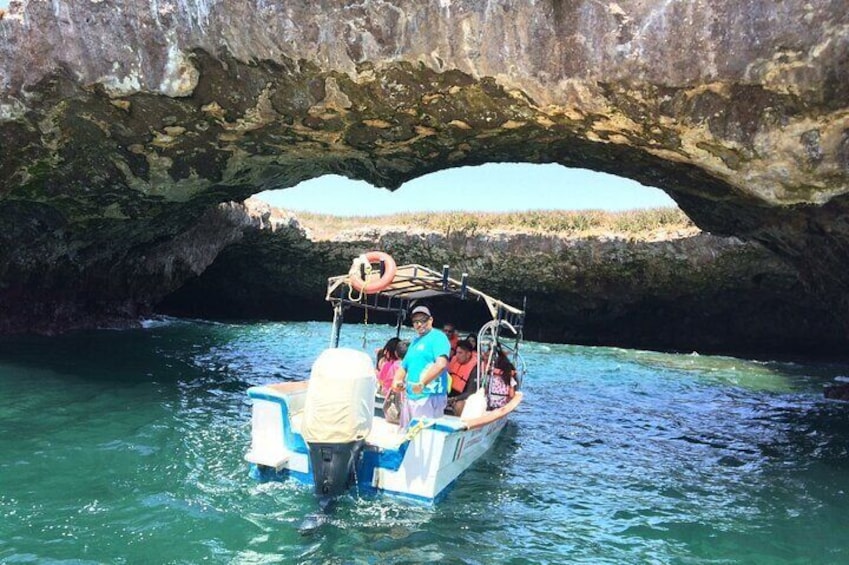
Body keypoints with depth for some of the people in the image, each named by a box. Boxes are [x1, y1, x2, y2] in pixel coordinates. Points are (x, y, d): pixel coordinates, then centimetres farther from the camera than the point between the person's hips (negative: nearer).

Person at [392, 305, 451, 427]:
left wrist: (422, 383, -27)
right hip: (410, 396, 9)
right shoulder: (414, 340, 21)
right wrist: (396, 381, 7)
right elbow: (404, 366, 27)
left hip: (430, 397, -9)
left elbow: (441, 364, -21)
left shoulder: (438, 337, -5)